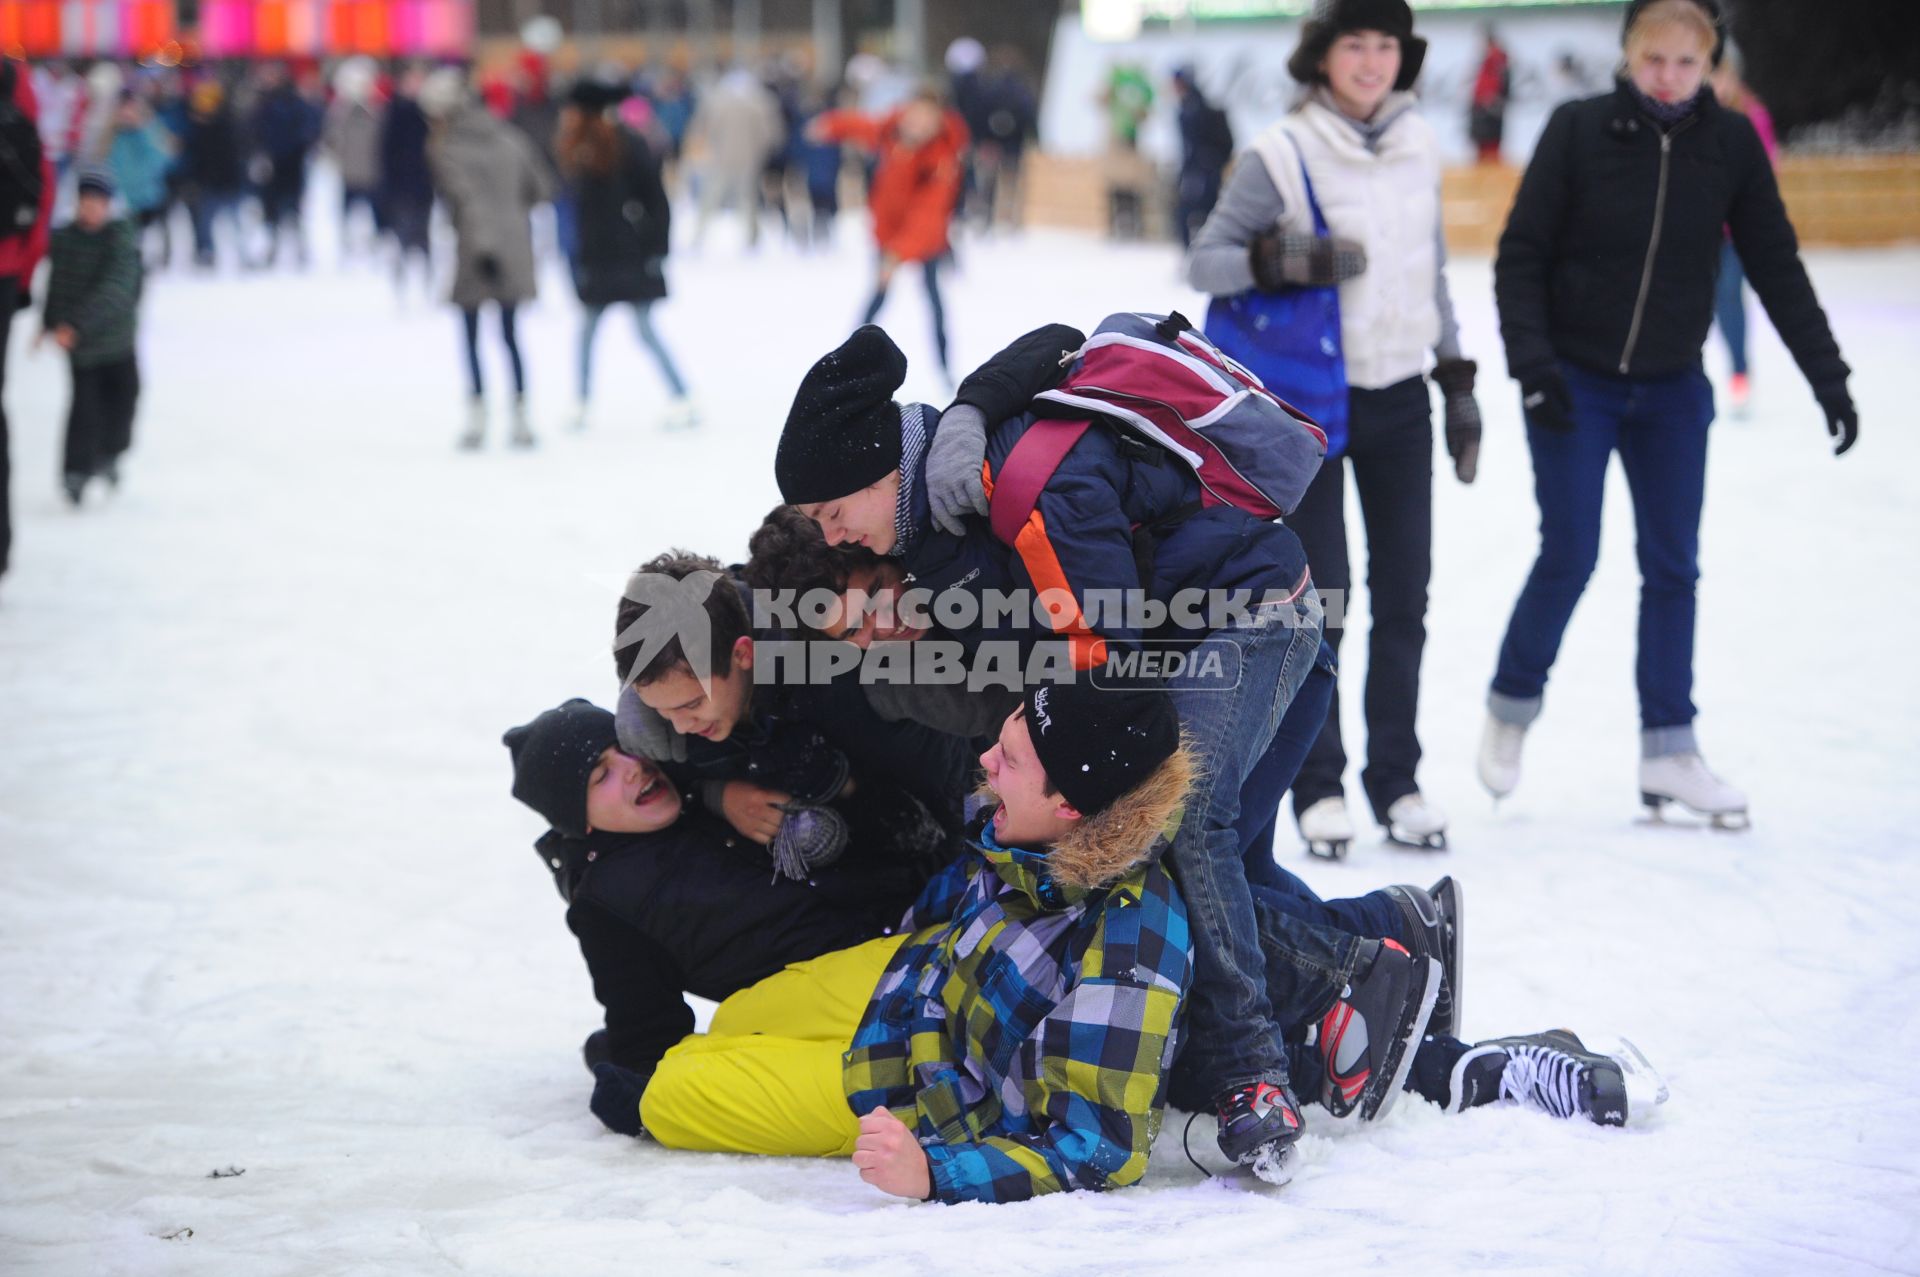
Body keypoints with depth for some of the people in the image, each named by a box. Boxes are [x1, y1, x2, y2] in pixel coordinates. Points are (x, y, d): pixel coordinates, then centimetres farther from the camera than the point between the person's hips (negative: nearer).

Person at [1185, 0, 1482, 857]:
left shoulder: (1419, 147, 4)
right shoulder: (1282, 156, -11)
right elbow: (1203, 261, -9)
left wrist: (1458, 384, 14)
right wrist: (1280, 258, -27)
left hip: (1399, 401, 4)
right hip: (1308, 401, -4)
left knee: (1404, 594, 6)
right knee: (1321, 594, -2)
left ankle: (1396, 779, 15)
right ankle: (1318, 784, 9)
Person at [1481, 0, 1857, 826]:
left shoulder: (1730, 144, -4)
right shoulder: (1578, 130, -11)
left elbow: (1775, 266, 2)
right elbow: (1521, 254, -8)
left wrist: (1828, 377, 0)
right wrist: (1532, 361, -18)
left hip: (1672, 390, 3)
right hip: (1575, 384, -3)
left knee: (1673, 566, 4)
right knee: (1569, 557, -3)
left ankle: (1668, 753, 11)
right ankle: (1510, 709, 19)